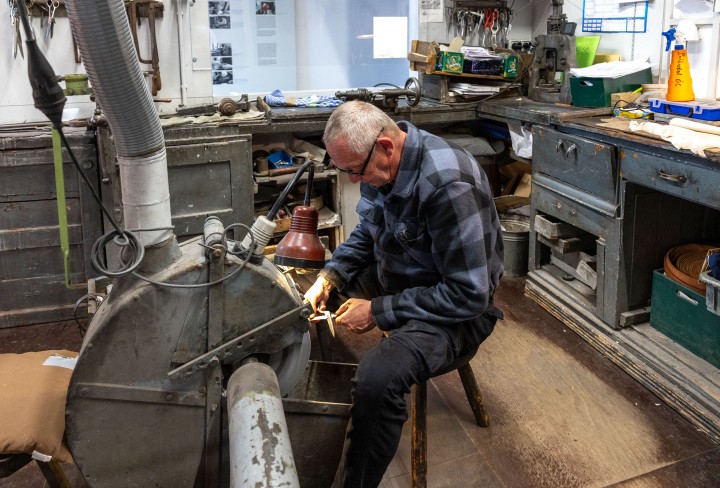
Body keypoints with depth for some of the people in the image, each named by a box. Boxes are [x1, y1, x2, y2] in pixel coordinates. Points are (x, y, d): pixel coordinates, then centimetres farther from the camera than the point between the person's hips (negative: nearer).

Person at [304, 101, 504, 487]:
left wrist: (378, 311, -23)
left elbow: (468, 295, -27)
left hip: (451, 310, -8)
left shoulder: (448, 186, -30)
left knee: (377, 377, -34)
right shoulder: (380, 163, -6)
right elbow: (365, 235, 12)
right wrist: (329, 278, -6)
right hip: (393, 278, 9)